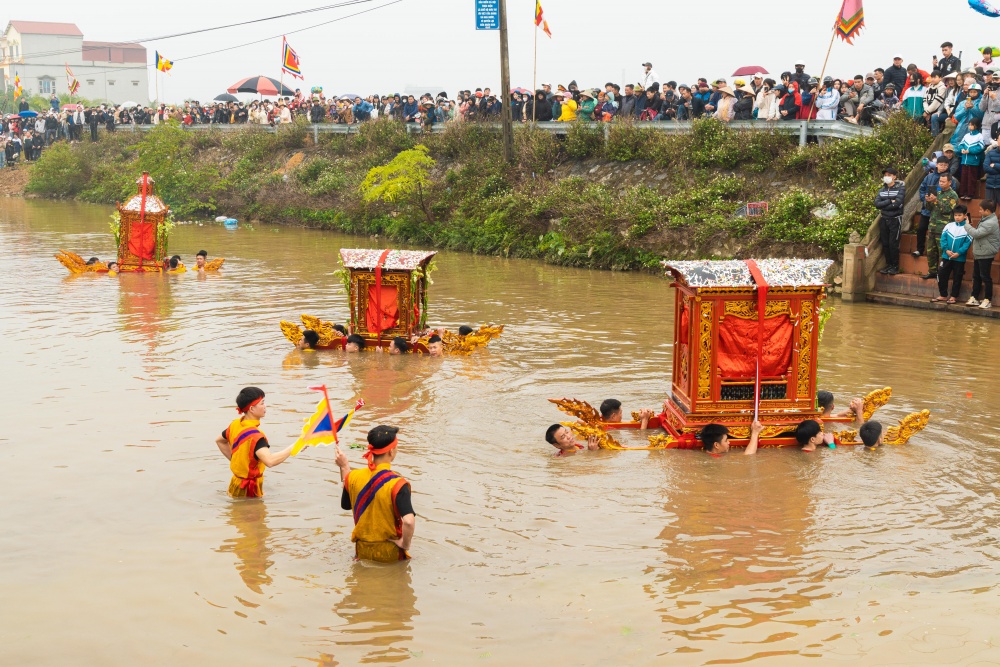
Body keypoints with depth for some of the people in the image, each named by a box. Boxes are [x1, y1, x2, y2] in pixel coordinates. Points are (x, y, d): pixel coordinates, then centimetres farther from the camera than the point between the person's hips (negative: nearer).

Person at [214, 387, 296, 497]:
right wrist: (294, 447, -30)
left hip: (236, 485, 8)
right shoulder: (254, 435, -25)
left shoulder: (235, 425, 4)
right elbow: (270, 461, -39)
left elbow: (219, 440, 24)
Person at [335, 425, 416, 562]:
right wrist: (405, 544, -13)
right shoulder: (397, 484, -21)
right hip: (390, 553, -5)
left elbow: (345, 505, 16)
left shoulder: (354, 477, -5)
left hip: (362, 551, 5)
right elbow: (409, 521, -33)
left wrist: (344, 468, 20)